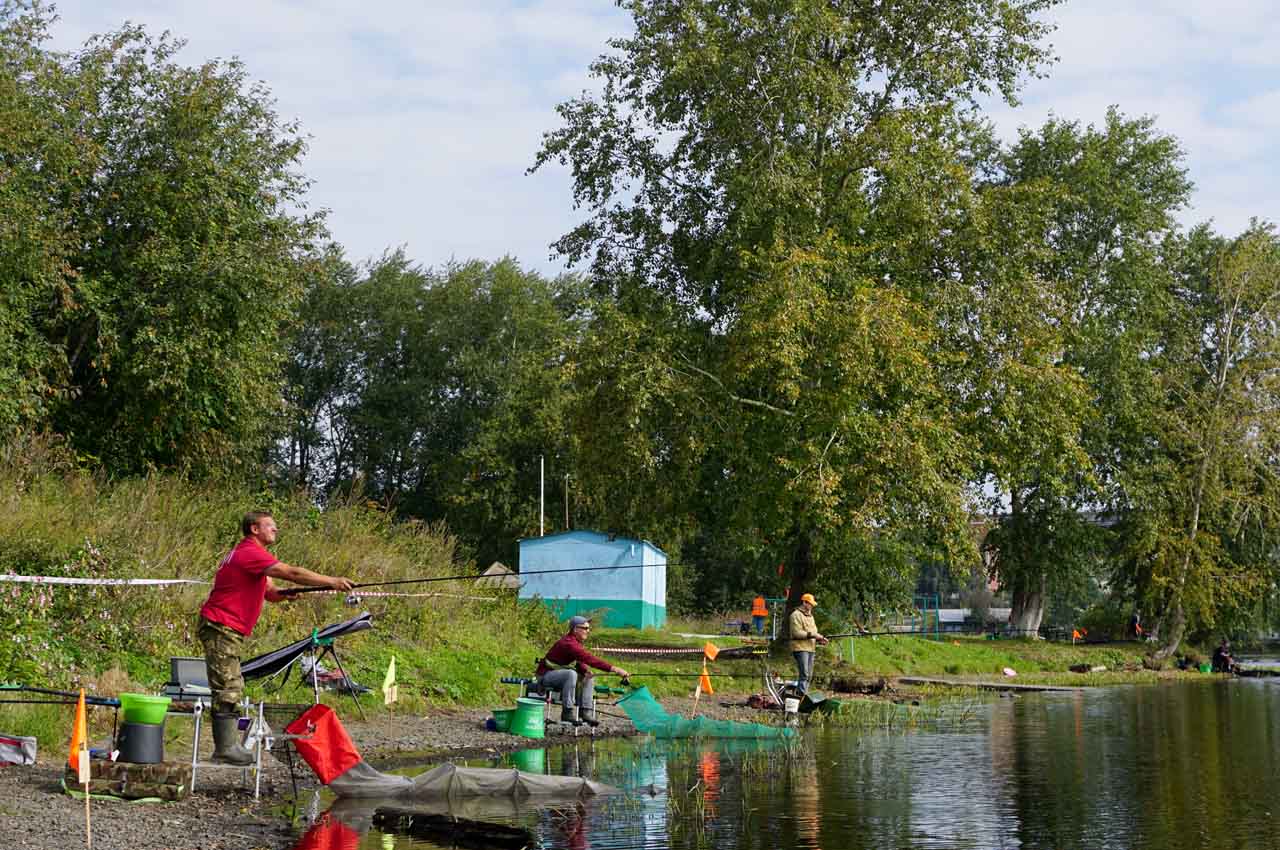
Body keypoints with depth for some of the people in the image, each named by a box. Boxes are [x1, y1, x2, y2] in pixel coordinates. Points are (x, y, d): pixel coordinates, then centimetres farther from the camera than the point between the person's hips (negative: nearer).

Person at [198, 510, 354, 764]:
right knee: (227, 688, -9)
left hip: (228, 630, 11)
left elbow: (268, 590, 18)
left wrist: (283, 593, -5)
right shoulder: (250, 553, -16)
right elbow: (292, 573, -23)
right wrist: (332, 582, -21)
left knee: (233, 687, 13)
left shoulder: (249, 553, 18)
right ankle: (225, 748, -7)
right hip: (222, 627, -11)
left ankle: (227, 746, 17)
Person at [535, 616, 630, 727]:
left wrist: (586, 671, -12)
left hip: (561, 674, 10)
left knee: (588, 678, 1)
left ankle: (586, 712, -5)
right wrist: (614, 669, -39)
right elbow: (589, 659, -35)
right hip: (546, 675, -10)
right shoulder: (568, 643, -27)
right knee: (571, 674, -34)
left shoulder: (576, 642, 5)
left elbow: (580, 661, 13)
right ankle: (568, 713, -29)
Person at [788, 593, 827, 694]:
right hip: (800, 648, -9)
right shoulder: (796, 615, -7)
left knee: (809, 675, 9)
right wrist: (812, 634, -19)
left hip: (811, 649, 9)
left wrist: (819, 639, 5)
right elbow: (797, 633, -17)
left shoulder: (810, 616, 22)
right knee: (804, 674, -15)